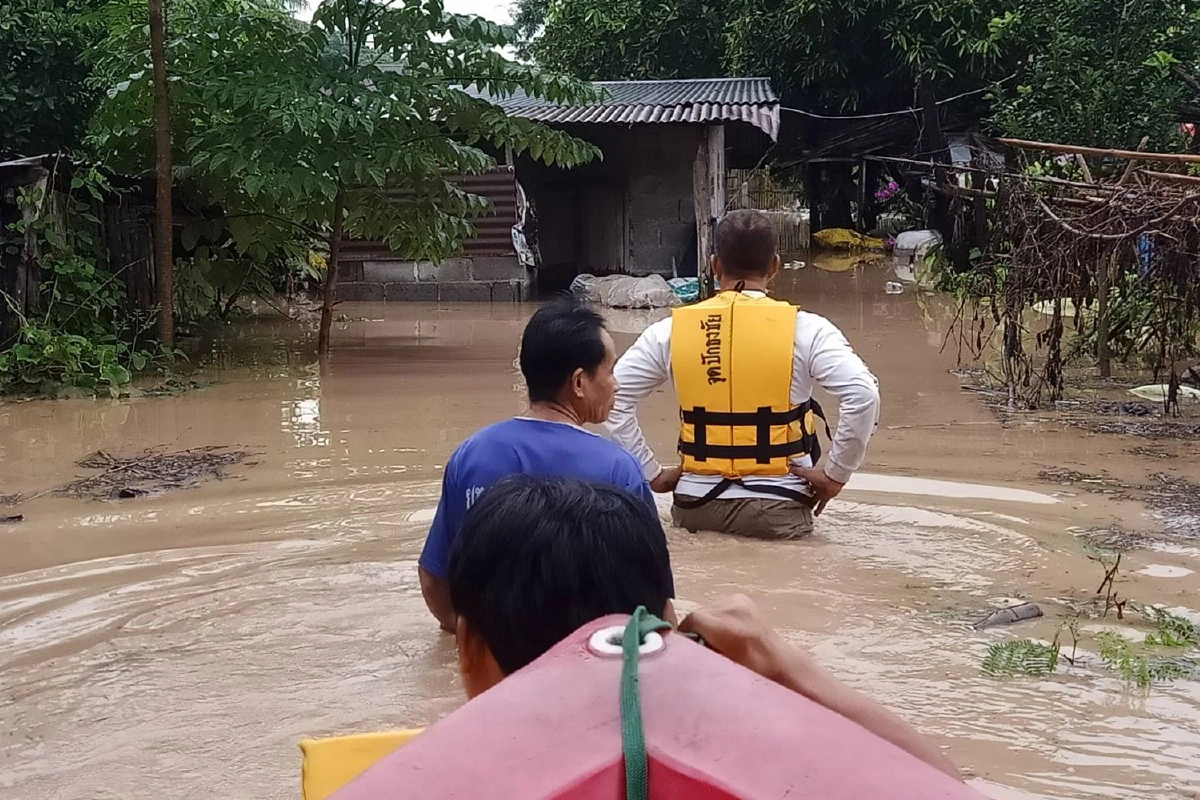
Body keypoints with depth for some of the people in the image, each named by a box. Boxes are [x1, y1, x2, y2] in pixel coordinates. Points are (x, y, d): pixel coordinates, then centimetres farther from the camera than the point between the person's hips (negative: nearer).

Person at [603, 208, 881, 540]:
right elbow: (863, 394, -15)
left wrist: (652, 474, 6)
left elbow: (613, 397, 1)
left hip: (696, 503, 2)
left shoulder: (672, 330, 2)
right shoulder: (805, 329, -5)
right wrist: (835, 475, -4)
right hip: (777, 509, -2)